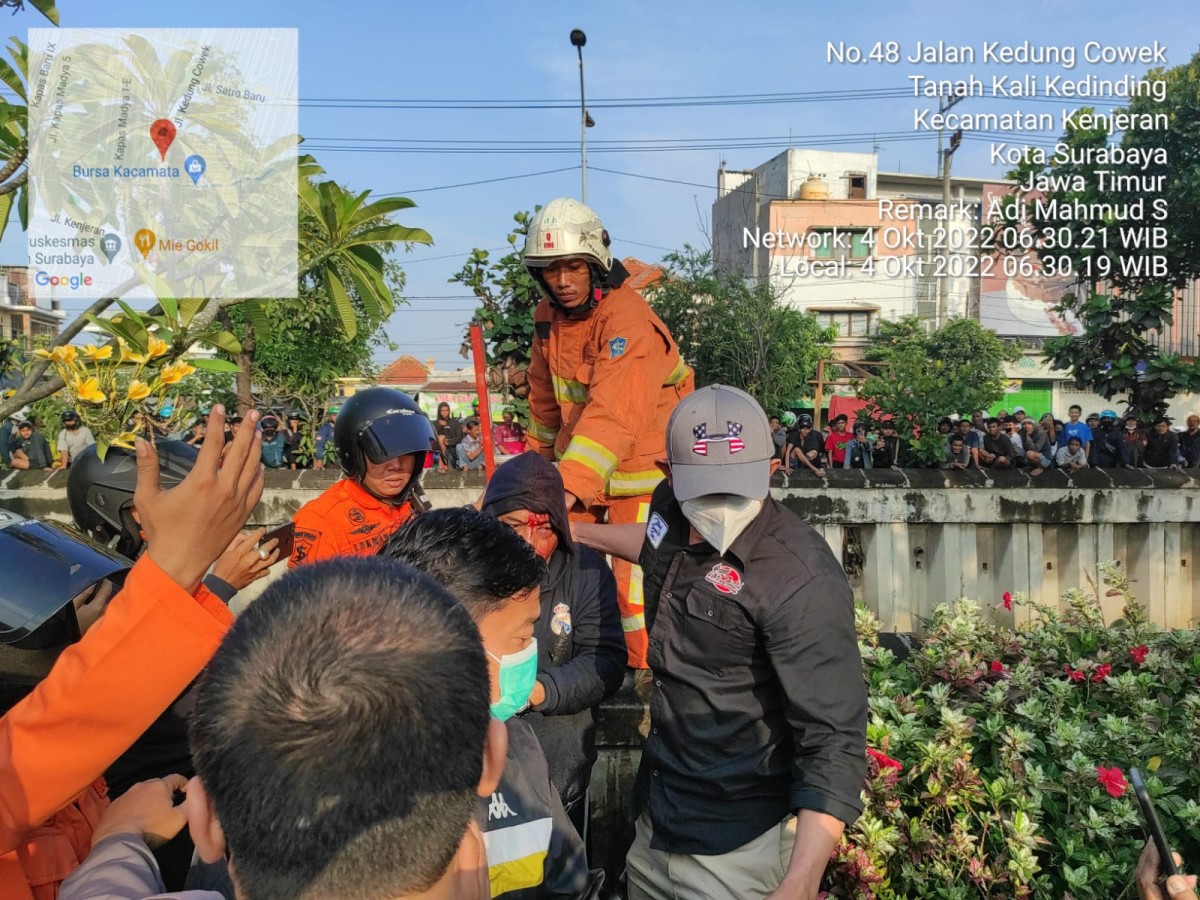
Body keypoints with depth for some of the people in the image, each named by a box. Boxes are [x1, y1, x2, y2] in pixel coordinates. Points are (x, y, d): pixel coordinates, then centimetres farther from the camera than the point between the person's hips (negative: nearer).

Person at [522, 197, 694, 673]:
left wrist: (570, 487, -45)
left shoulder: (628, 320, -24)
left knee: (636, 590, -5)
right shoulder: (548, 314, 4)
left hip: (640, 472, -7)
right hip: (577, 466, 8)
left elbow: (614, 416, -36)